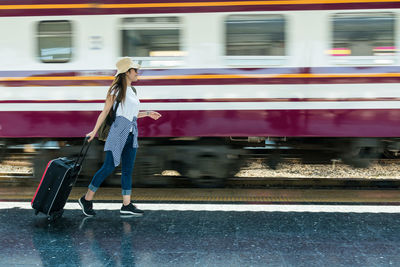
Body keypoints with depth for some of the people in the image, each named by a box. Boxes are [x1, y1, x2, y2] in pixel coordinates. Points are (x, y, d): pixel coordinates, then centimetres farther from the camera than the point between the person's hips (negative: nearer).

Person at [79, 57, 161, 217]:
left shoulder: (132, 91, 16)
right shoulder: (117, 90, -6)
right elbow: (105, 112, -5)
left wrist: (147, 113, 17)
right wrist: (94, 131, -9)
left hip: (131, 134, 8)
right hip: (118, 132, -8)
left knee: (128, 170, 5)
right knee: (109, 167, -7)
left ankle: (126, 205, 8)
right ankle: (86, 199, 6)